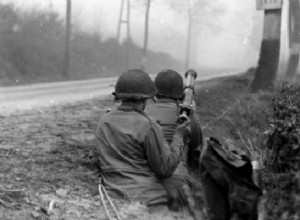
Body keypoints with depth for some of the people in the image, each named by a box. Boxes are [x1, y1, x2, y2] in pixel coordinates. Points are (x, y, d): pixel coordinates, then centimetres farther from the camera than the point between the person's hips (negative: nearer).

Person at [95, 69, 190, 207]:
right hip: (146, 198, -7)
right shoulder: (147, 125, -11)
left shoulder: (103, 122, 8)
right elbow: (166, 168, -7)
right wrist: (178, 138, 7)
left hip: (113, 195, 7)